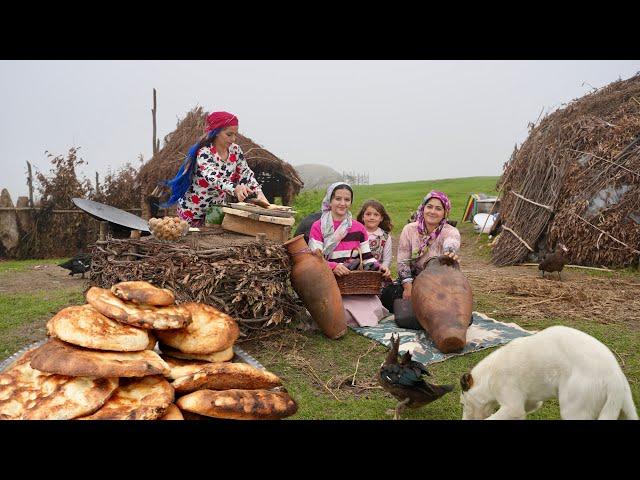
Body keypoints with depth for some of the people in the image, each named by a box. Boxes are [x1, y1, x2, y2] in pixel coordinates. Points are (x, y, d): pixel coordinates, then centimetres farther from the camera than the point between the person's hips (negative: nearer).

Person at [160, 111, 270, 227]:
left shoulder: (235, 150, -6)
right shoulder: (204, 153, -25)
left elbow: (246, 173, -4)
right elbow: (213, 179, -41)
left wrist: (259, 193, -23)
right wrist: (235, 189, -60)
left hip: (218, 208, 5)